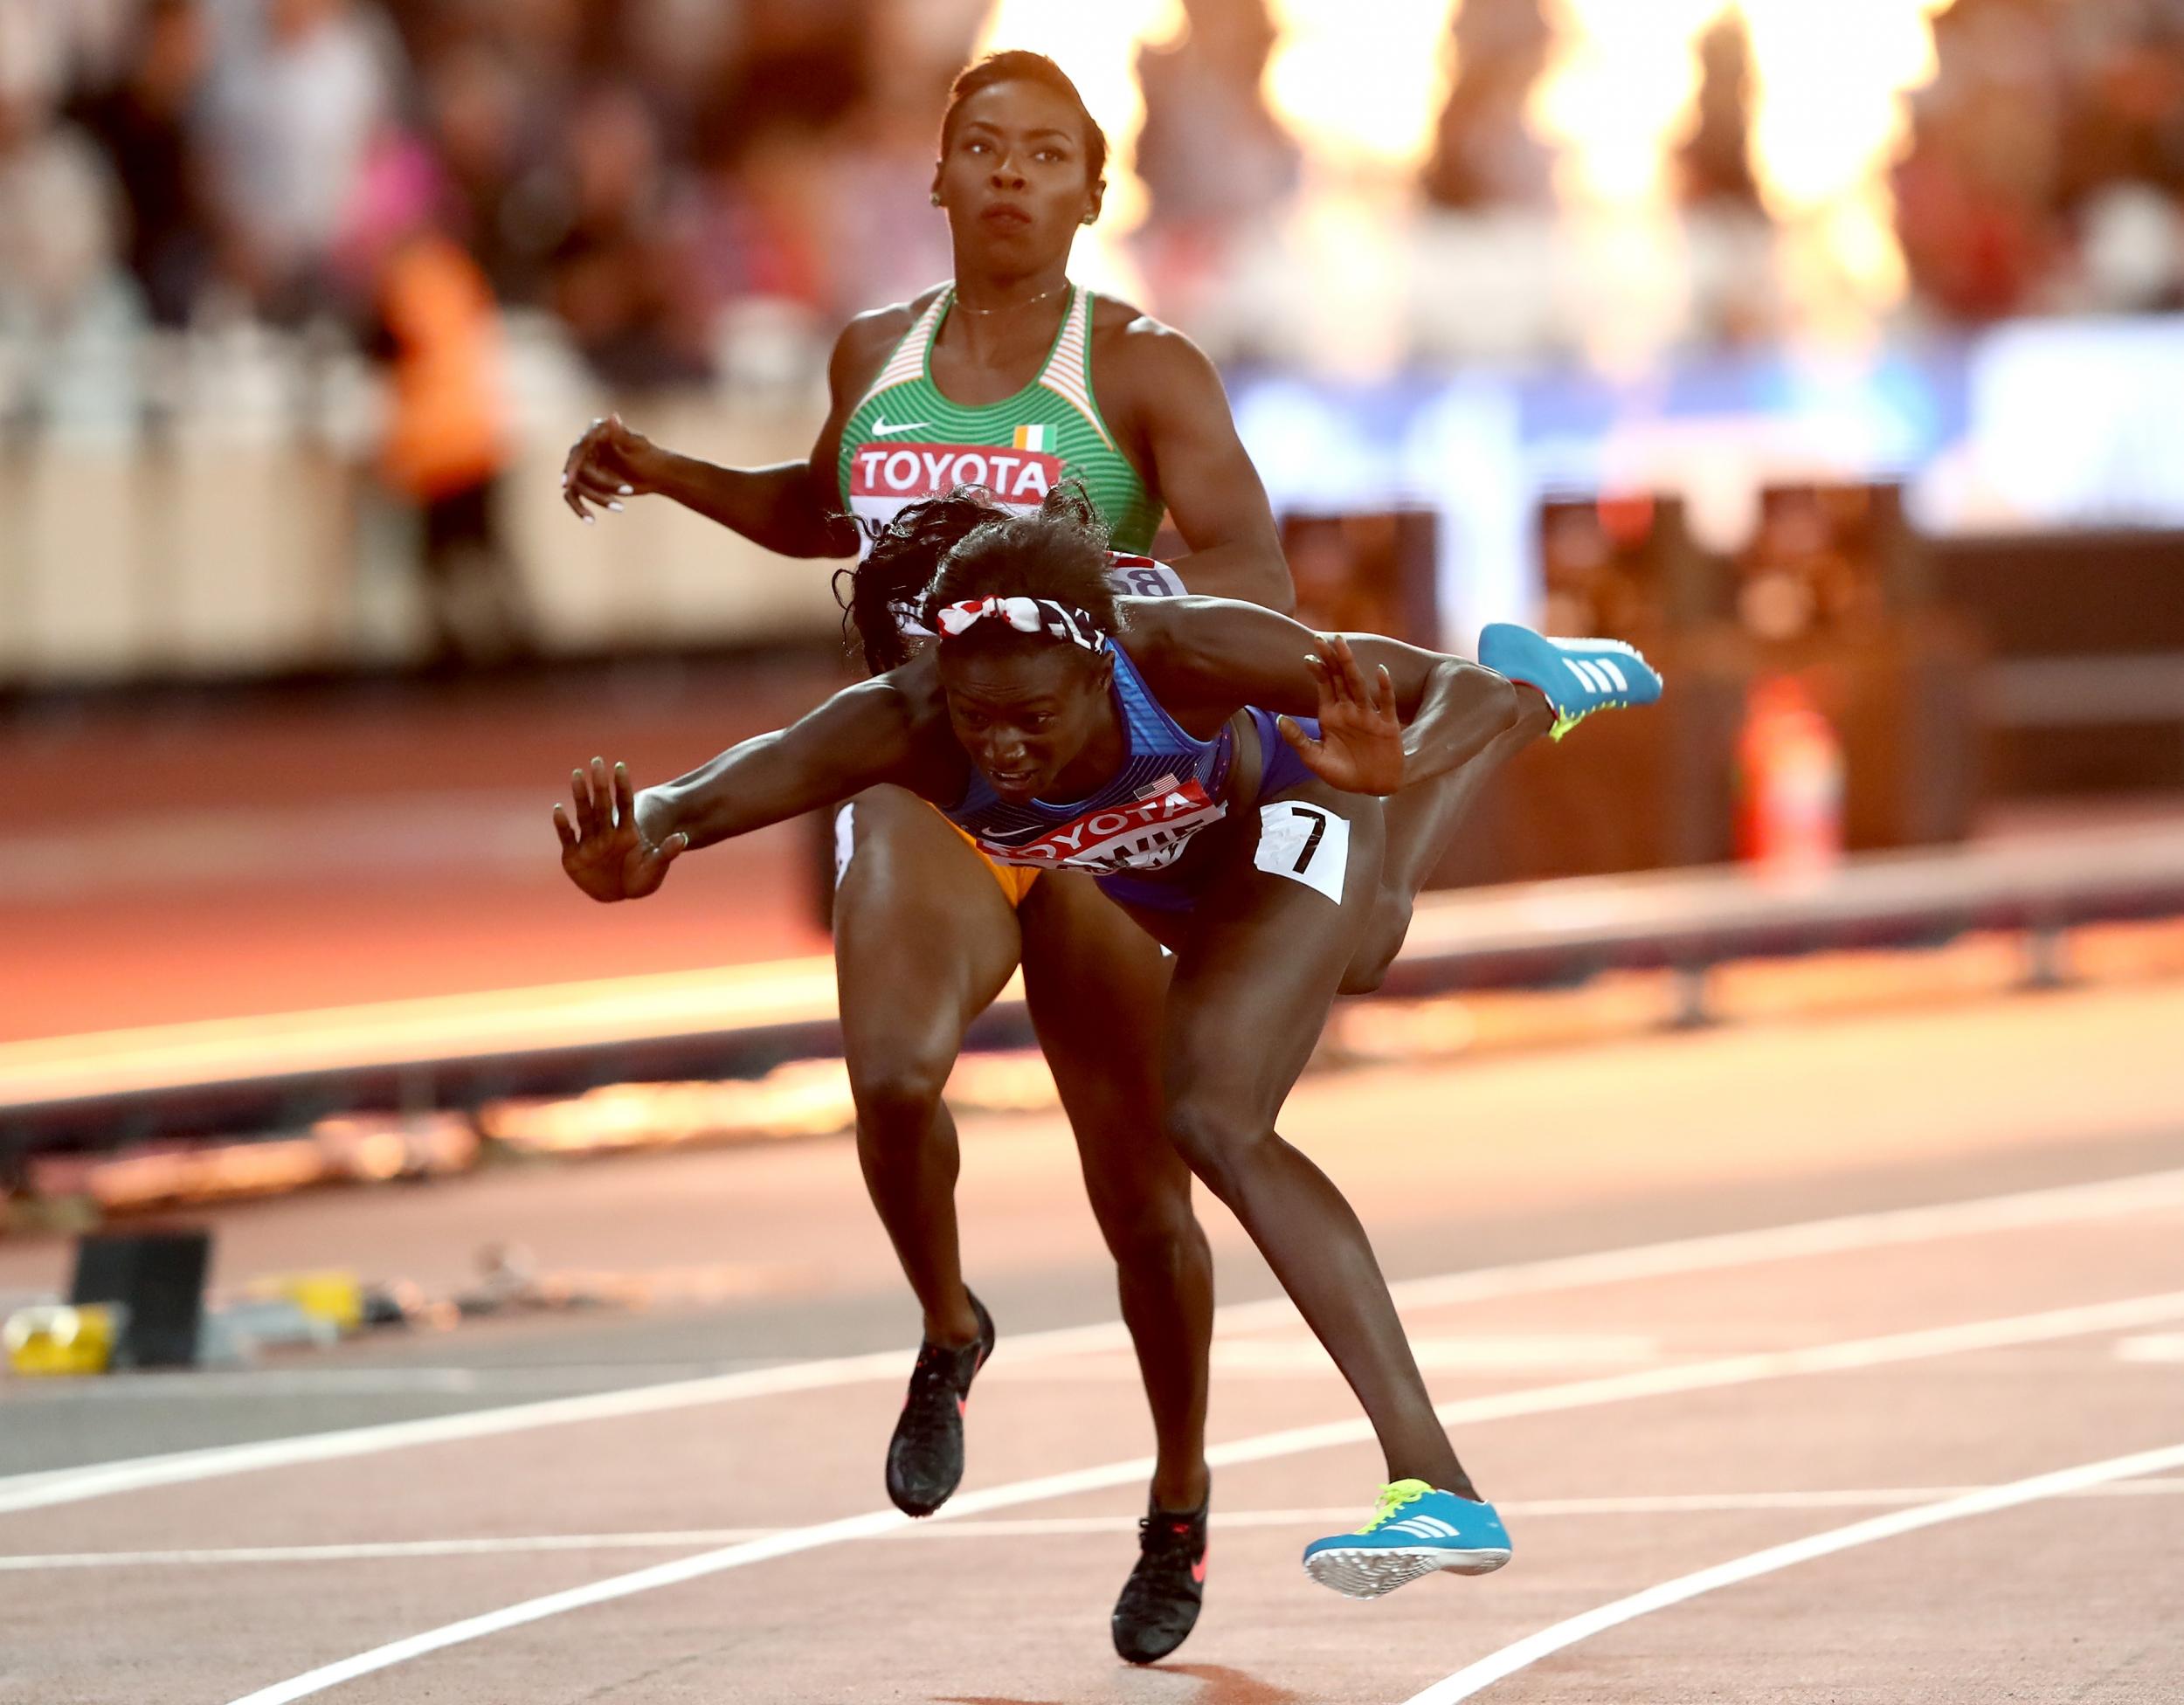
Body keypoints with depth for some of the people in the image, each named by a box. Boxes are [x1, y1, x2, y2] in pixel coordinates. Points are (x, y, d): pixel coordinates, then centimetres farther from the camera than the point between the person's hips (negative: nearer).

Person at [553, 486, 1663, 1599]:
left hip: (1282, 813, -5)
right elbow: (713, 797, -55)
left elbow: (1470, 692, -49)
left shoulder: (1177, 653, -47)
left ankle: (1434, 1484, -27)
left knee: (1213, 1121, -27)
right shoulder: (906, 723, -42)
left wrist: (1396, 765, -73)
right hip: (1157, 872, 5)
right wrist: (642, 844, -80)